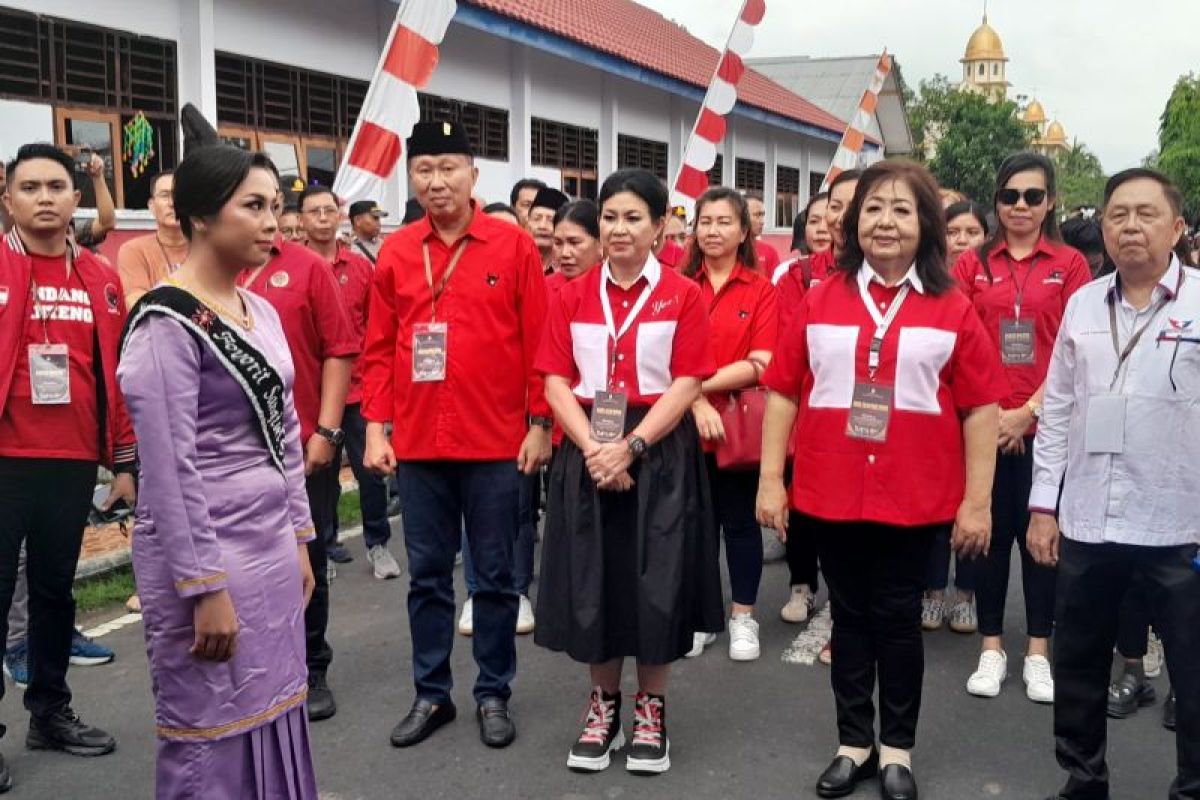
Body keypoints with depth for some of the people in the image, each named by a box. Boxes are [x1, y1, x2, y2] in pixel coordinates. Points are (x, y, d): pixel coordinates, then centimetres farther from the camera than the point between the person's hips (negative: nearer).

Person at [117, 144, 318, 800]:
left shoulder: (262, 312, 10)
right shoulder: (167, 323, -14)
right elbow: (169, 470, -18)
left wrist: (299, 538, 14)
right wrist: (205, 587, -18)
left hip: (271, 545, 8)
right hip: (204, 550, -8)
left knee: (272, 716, 14)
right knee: (213, 729, 4)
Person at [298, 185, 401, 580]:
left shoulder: (360, 266, 4)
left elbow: (374, 325, 10)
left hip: (359, 387, 2)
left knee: (370, 468, 4)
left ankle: (377, 544, 18)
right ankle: (325, 541, 25)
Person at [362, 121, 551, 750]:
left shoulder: (514, 246, -3)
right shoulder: (394, 253, 5)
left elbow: (538, 343, -2)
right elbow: (378, 350, 7)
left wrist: (539, 425, -5)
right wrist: (375, 428, 1)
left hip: (495, 443, -2)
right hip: (416, 444, 3)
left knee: (494, 575, 8)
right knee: (427, 575, 12)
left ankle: (493, 695, 23)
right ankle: (431, 695, 26)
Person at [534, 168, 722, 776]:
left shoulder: (683, 295, -1)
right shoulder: (573, 295, 6)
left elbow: (686, 384, -8)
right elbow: (556, 381, -1)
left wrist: (631, 446, -18)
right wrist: (593, 447, -15)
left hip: (660, 454, -2)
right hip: (588, 454, 2)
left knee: (656, 583, 2)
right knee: (593, 581, 6)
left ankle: (651, 708, 20)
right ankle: (604, 703, 25)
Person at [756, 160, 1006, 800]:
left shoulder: (952, 309, -1)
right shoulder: (820, 301, 2)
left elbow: (980, 408, 0)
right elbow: (782, 392, 4)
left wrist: (977, 500, -3)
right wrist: (770, 479, 0)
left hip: (914, 498, -1)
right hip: (832, 494, 1)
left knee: (897, 620, 10)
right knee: (850, 617, 13)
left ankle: (897, 748, 26)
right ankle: (854, 742, 28)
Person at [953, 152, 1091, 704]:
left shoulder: (1070, 264, 2)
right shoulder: (973, 264, 5)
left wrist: (1029, 410, -12)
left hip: (1044, 423, -1)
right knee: (990, 531, 8)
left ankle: (1038, 652, 19)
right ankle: (991, 648, 20)